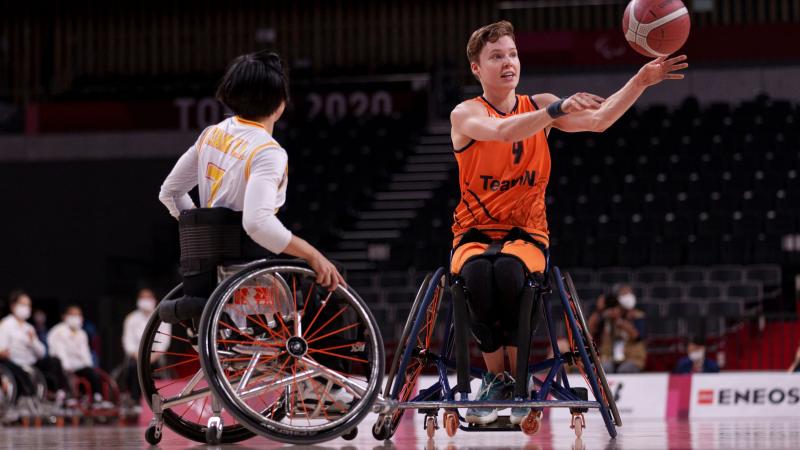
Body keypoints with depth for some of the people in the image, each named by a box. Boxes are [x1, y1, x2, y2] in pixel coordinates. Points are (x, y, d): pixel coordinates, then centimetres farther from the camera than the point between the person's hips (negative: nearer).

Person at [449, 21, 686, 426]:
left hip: (526, 234, 1)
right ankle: (496, 376, -18)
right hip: (475, 234, -1)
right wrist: (559, 109, -39)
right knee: (477, 272, -37)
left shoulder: (538, 106, 7)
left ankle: (518, 374, -21)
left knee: (508, 269, -35)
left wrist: (641, 81, -19)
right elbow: (503, 130, -27)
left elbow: (598, 120, -5)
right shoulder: (466, 115, -5)